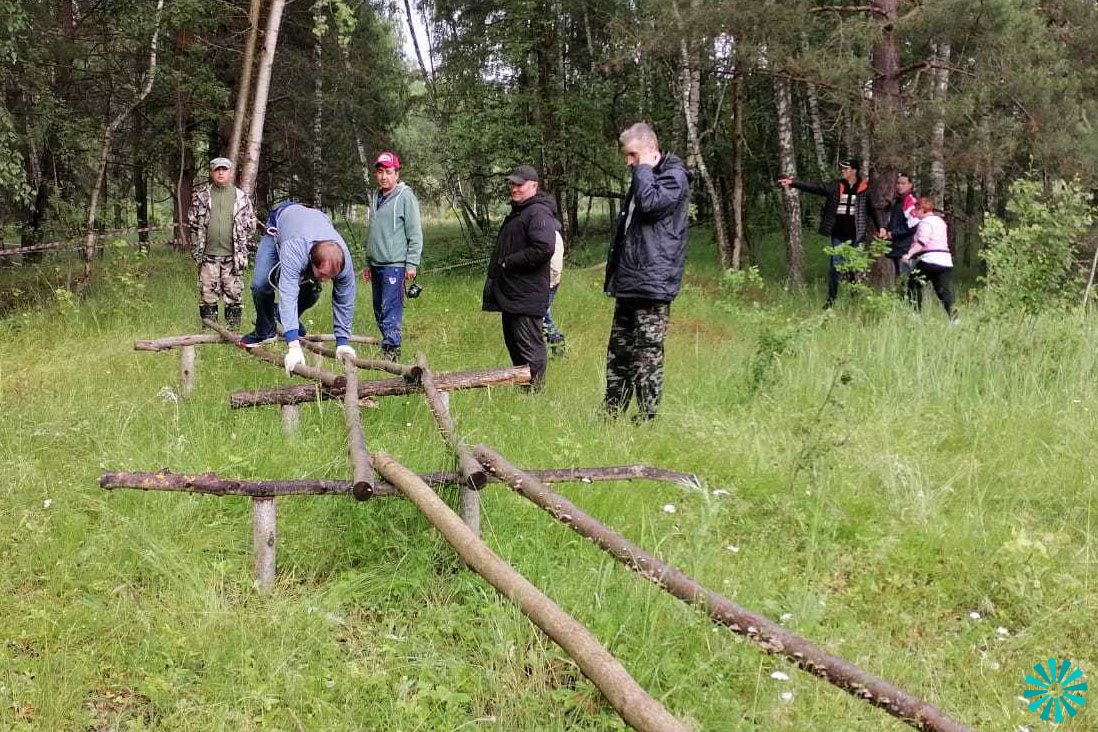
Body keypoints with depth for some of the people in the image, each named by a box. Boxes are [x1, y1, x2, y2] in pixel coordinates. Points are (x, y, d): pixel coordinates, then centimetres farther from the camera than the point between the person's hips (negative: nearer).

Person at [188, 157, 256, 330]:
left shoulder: (241, 197, 8)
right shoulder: (200, 195, 8)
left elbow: (250, 224, 13)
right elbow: (192, 222, 10)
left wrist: (240, 246, 6)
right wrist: (197, 249, 2)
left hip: (233, 255, 0)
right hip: (208, 256, 0)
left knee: (234, 295, 0)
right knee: (208, 295, 2)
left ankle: (233, 330, 6)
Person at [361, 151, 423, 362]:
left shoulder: (405, 197, -6)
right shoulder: (376, 198, 17)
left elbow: (415, 234, -9)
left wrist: (412, 264, -14)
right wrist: (368, 263, 23)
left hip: (395, 265, -8)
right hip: (377, 265, 8)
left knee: (391, 308, -14)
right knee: (379, 310, 10)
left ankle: (391, 349, -15)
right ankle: (388, 346, 17)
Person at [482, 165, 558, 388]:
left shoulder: (538, 213, -13)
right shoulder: (517, 212, 21)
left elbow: (544, 248, -27)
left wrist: (508, 263, -20)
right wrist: (494, 275, 15)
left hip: (526, 295, -11)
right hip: (510, 294, 11)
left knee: (528, 347, -8)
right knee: (513, 343, 16)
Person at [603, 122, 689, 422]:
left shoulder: (674, 175, -6)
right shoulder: (644, 178, 20)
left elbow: (651, 204, -26)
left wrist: (644, 169, -11)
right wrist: (613, 273, 20)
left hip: (653, 282, -9)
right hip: (628, 282, 9)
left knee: (647, 352, -6)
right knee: (618, 350, 13)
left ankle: (647, 417, 0)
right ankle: (611, 415, 20)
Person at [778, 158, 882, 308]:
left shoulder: (864, 189, 0)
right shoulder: (835, 186, 5)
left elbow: (872, 210, 8)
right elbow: (814, 187, -2)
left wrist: (880, 227, 3)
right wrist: (793, 182, -11)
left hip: (854, 235, -2)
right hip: (838, 234, 2)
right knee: (834, 266, 1)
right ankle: (831, 299, 5)